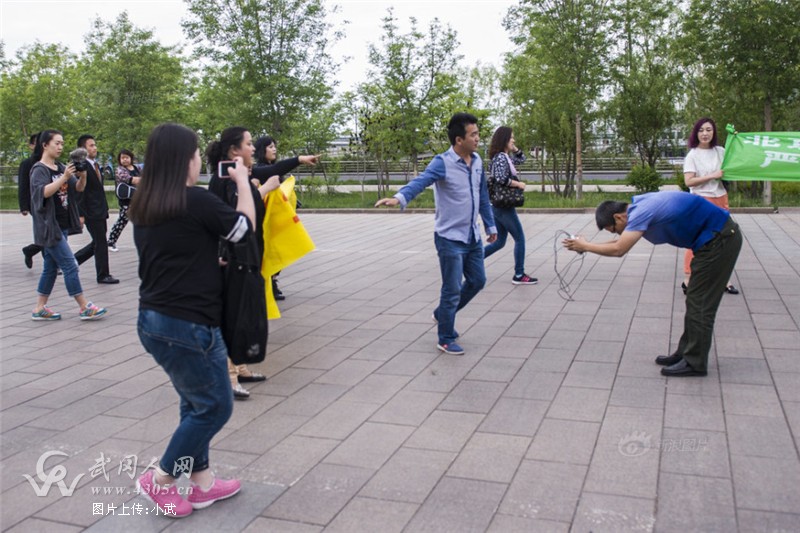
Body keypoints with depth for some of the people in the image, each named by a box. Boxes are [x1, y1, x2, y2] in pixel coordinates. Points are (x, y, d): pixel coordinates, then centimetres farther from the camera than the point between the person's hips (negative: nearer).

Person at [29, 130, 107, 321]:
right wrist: (64, 178, -36)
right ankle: (85, 308, -5)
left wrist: (83, 175, -15)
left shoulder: (61, 168, 12)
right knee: (70, 266, -9)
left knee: (51, 268, 11)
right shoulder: (39, 170, -10)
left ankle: (40, 309, 19)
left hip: (61, 226, 8)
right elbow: (44, 192, -26)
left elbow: (78, 188, 5)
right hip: (49, 226, -8)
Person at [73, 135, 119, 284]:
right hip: (91, 213, -9)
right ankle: (103, 275, 9)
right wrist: (81, 214, -20)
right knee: (101, 243, -2)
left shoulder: (95, 165, 14)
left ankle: (74, 259, 30)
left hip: (100, 211, 9)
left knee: (98, 243, 16)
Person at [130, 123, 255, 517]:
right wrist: (242, 180, 9)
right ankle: (159, 480, 17)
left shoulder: (144, 207, 8)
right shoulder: (196, 201, -16)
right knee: (215, 406, 7)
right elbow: (244, 228, -2)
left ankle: (202, 483, 27)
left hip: (153, 319, 9)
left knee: (196, 403, 19)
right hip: (188, 324, -9)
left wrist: (211, 261, 23)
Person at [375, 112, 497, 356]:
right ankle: (446, 340, 17)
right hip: (450, 238, -7)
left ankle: (442, 314, 37)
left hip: (472, 237, 7)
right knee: (452, 290, 0)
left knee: (477, 281, 17)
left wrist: (490, 226, 20)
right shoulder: (443, 163, -18)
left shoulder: (477, 161, 4)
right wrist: (400, 197, -54)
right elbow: (421, 181, -35)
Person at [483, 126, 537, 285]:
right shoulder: (501, 157, -15)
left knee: (499, 242, 14)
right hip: (504, 206, -10)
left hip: (499, 206, 10)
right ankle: (519, 275, 5)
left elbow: (521, 159, 29)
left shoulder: (505, 157, 14)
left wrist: (514, 149, 14)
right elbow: (501, 179, -26)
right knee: (520, 239, -1)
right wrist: (519, 184, -14)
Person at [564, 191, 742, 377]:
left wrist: (585, 246, -12)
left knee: (700, 304, -3)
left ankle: (695, 363, 6)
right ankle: (685, 354, 23)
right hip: (717, 237, 10)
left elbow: (618, 250, -25)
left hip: (720, 239, -10)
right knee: (695, 301, 15)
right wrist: (586, 245, 11)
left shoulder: (641, 211, -21)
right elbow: (622, 243, 17)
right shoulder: (639, 205, 8)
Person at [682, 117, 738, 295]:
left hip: (721, 200, 5)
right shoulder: (692, 155, -7)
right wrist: (712, 176, -17)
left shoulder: (721, 151, 6)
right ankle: (688, 280, 4)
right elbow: (688, 181, -15)